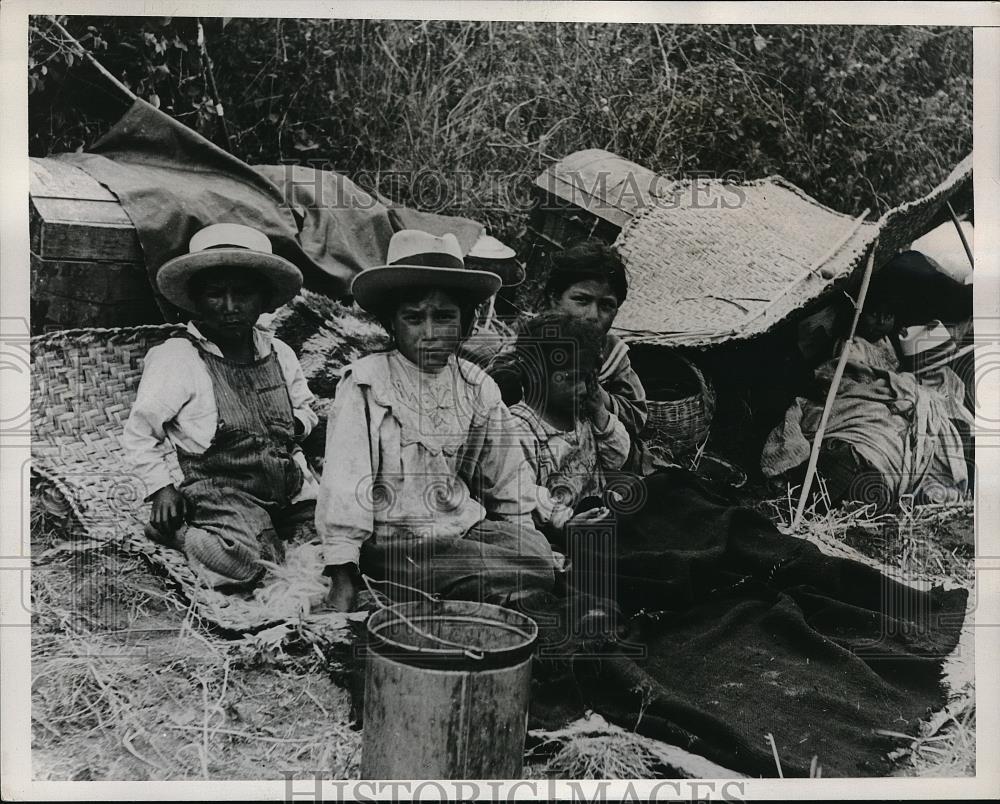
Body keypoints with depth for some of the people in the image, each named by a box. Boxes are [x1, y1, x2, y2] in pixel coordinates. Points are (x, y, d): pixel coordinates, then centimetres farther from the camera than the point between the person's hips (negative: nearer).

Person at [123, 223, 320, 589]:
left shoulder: (279, 355, 11)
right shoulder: (173, 358, -5)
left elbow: (304, 408, 28)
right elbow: (139, 432, 2)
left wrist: (297, 425, 5)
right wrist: (161, 487, -8)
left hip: (292, 487, 6)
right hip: (219, 487, -5)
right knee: (246, 561, -31)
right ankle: (176, 532, 0)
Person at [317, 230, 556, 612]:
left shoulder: (479, 389, 7)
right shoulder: (364, 384, -7)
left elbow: (509, 486, 16)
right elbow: (345, 484, -12)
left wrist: (530, 547, 9)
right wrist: (343, 577, -17)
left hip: (466, 529, 5)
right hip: (393, 542, -5)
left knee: (538, 554, -22)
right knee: (524, 576, -24)